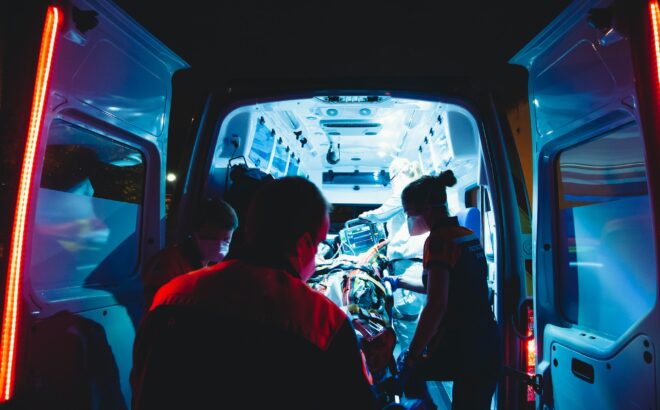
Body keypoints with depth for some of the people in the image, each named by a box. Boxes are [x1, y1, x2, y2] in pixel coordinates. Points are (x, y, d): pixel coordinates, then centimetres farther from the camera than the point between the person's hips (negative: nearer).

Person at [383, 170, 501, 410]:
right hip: (488, 346, 8)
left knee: (406, 367, 14)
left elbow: (436, 305, -25)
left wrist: (411, 355, -17)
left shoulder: (439, 240, -16)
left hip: (460, 350, -8)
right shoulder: (468, 236, 11)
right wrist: (400, 282, 33)